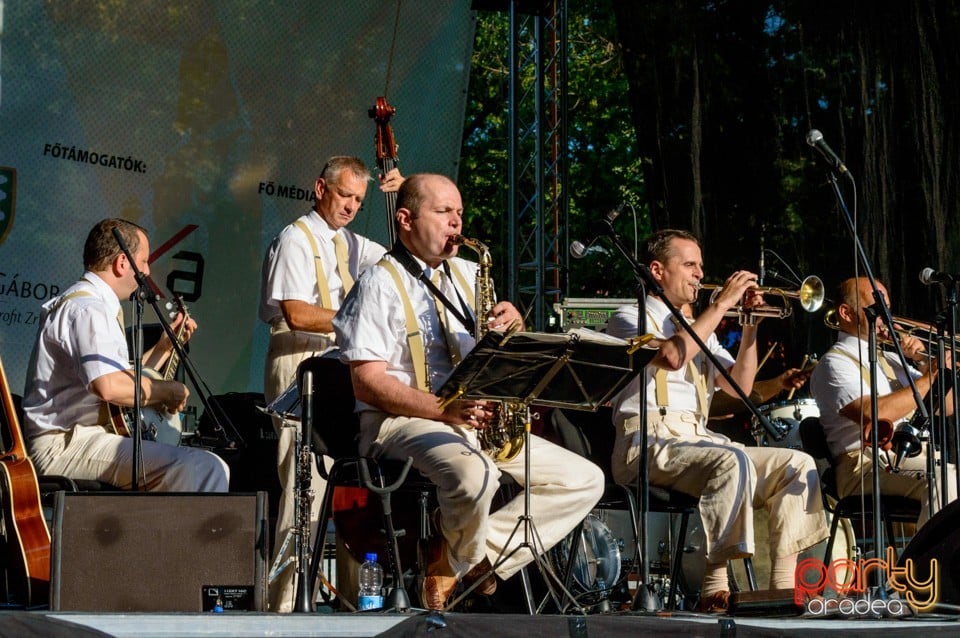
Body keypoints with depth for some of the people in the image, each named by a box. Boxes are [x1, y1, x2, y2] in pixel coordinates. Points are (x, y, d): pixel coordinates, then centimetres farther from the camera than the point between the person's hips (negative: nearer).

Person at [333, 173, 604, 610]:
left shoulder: (467, 274, 18)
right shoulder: (380, 283, -3)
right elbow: (368, 381, -12)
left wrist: (514, 324, -3)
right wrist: (444, 410, -23)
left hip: (477, 421, 8)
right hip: (401, 422, -7)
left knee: (585, 480, -4)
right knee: (475, 475, -39)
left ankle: (474, 555, -9)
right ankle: (462, 558, -6)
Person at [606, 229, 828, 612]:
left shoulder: (700, 329, 26)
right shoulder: (630, 319, 4)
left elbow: (739, 387, 16)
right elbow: (672, 356, -18)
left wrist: (751, 325, 6)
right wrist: (723, 303, -12)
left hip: (699, 440, 8)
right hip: (649, 444, -8)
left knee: (798, 464, -6)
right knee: (734, 462, -35)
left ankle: (784, 586, -13)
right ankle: (715, 588, -33)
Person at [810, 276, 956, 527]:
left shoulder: (891, 360, 26)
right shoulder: (835, 363, 0)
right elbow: (873, 415, -18)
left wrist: (925, 361, 9)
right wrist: (930, 376, -9)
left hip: (916, 457, 8)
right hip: (867, 465, -8)